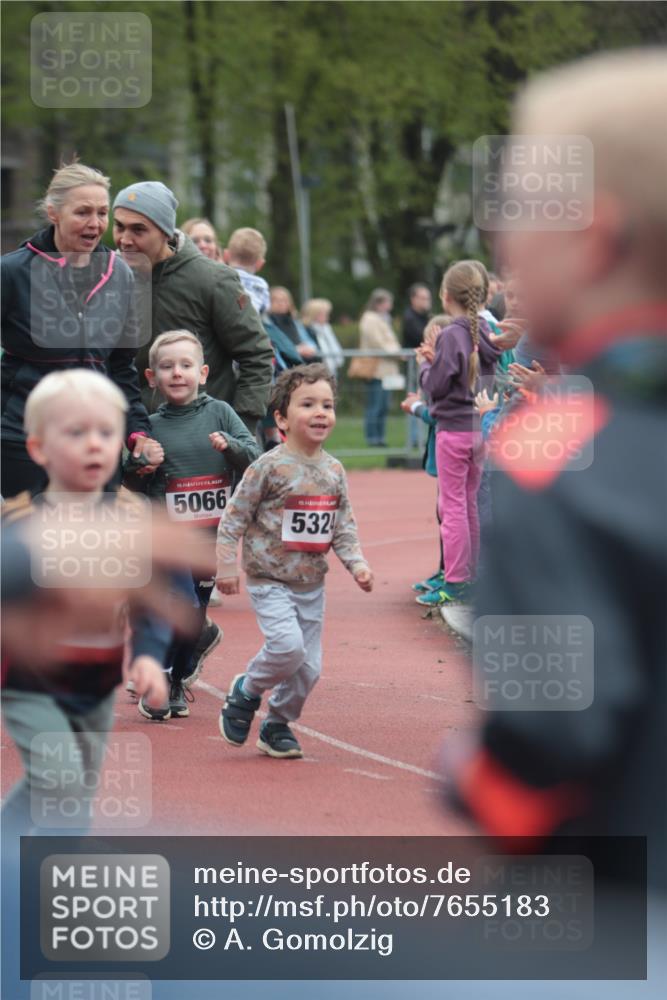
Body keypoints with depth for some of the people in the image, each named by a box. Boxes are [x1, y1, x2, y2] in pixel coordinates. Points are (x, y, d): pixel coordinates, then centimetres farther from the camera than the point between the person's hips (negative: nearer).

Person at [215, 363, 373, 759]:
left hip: (312, 584, 6)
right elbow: (234, 516, -8)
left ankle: (278, 724, 27)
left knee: (309, 666, 6)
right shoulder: (270, 467, -12)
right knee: (288, 645, -24)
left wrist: (356, 562, -3)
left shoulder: (334, 471, 5)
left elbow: (344, 525, 11)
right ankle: (247, 691, 4)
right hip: (270, 580, -6)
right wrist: (227, 564, -11)